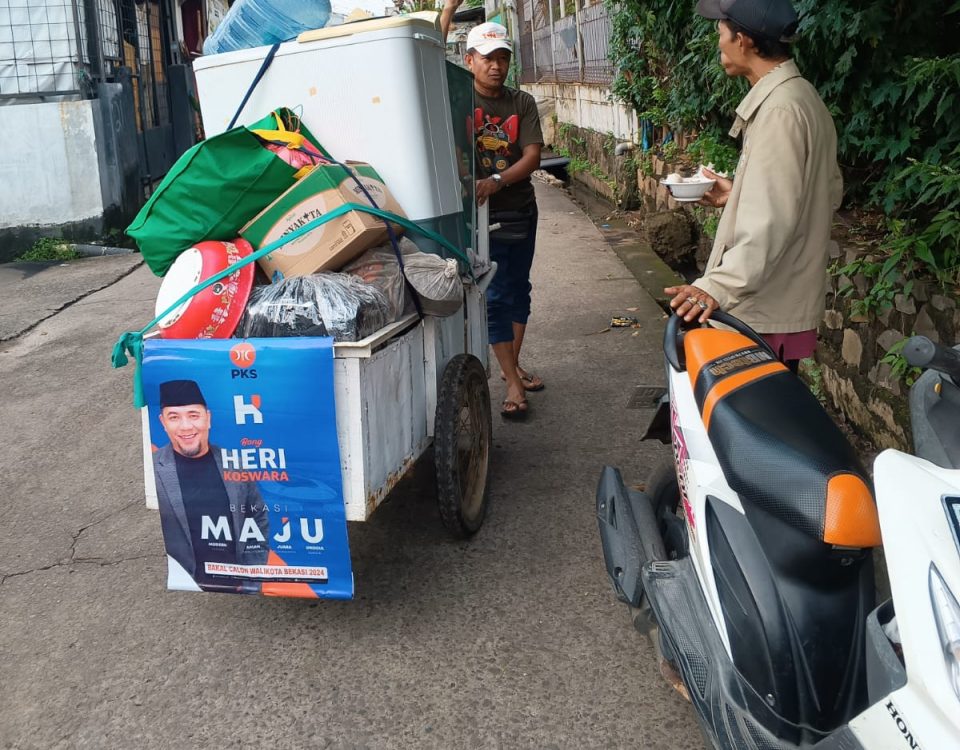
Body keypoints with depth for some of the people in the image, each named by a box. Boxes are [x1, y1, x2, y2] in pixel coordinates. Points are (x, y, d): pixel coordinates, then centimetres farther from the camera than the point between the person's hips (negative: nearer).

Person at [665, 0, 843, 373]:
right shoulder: (801, 97, 13)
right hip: (784, 299, 10)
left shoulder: (779, 109, -19)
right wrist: (740, 195, 18)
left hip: (768, 310, -10)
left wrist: (719, 285, -34)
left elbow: (773, 220, -27)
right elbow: (827, 191, 20)